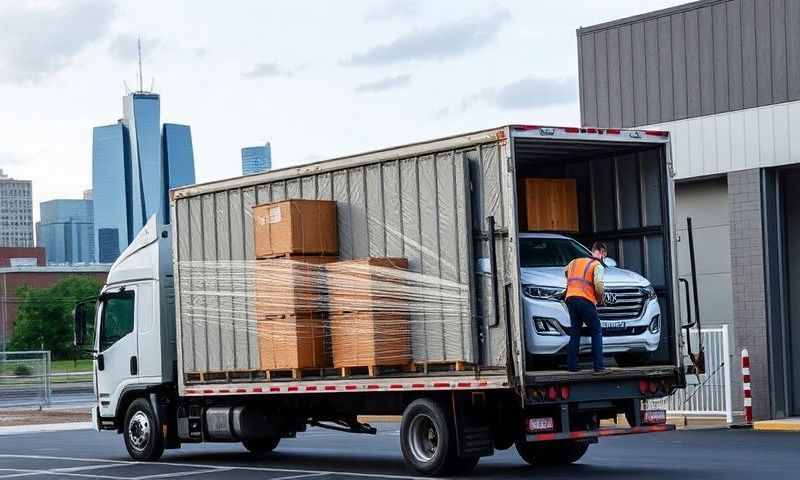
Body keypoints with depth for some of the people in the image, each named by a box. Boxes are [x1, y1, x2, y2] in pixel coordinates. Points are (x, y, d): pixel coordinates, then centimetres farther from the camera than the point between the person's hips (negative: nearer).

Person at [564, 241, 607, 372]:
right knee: (596, 332, 5)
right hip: (585, 300, -6)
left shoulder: (575, 262, 21)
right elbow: (598, 285, -11)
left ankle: (572, 365, 8)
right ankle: (598, 366, -3)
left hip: (570, 299, 6)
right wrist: (600, 299, 6)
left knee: (574, 333, 13)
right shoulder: (598, 265, 2)